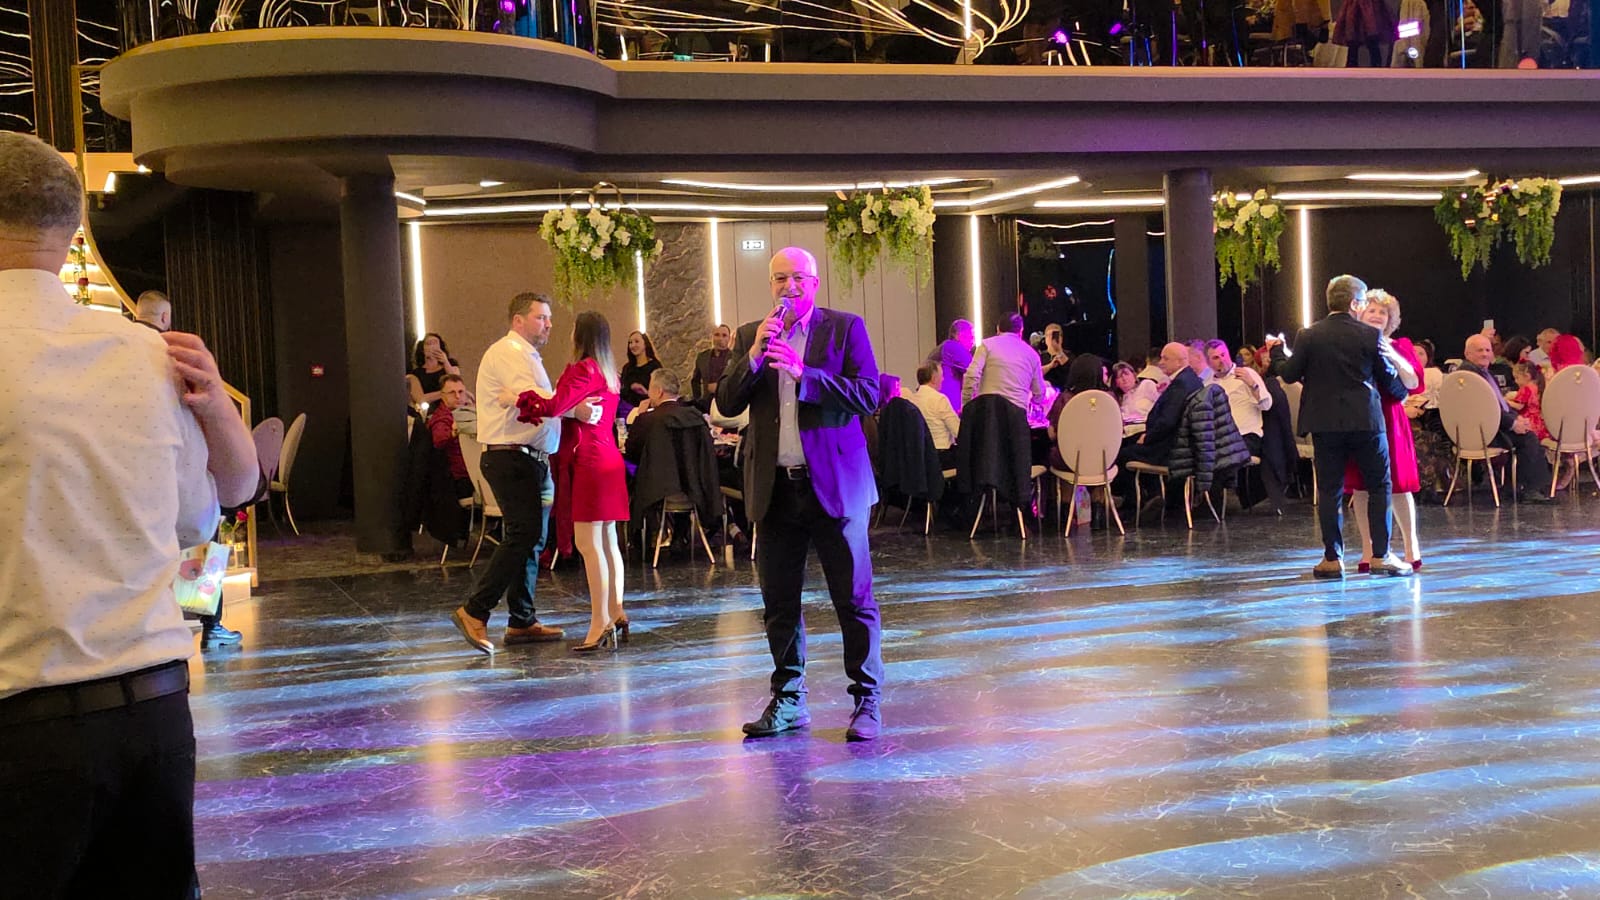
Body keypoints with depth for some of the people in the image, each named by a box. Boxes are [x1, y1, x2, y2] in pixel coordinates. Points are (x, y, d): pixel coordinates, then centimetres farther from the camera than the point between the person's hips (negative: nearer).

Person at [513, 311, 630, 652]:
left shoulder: (583, 369, -11)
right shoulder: (609, 374, 17)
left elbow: (554, 406, -22)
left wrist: (519, 398, -8)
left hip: (589, 461, -10)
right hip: (608, 459, 10)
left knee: (588, 543, -9)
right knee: (606, 541, 12)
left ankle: (601, 624, -10)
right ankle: (616, 614, 16)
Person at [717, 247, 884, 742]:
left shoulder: (845, 328, 1)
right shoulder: (750, 336, 11)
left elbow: (868, 396, -9)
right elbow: (727, 403, 4)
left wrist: (803, 373, -18)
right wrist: (754, 356, -11)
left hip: (834, 484, -4)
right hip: (775, 488, 4)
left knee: (854, 598, 0)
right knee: (779, 603, 11)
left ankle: (867, 701, 10)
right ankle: (788, 701, 23)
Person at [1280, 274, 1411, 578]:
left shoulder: (1308, 336, -3)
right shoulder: (1370, 336, -4)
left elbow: (1289, 375, 0)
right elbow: (1389, 379, 3)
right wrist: (1402, 394, 25)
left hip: (1324, 424, 1)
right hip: (1366, 421, -1)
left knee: (1329, 490, 6)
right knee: (1379, 486, 8)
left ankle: (1332, 558, 6)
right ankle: (1381, 555, 6)